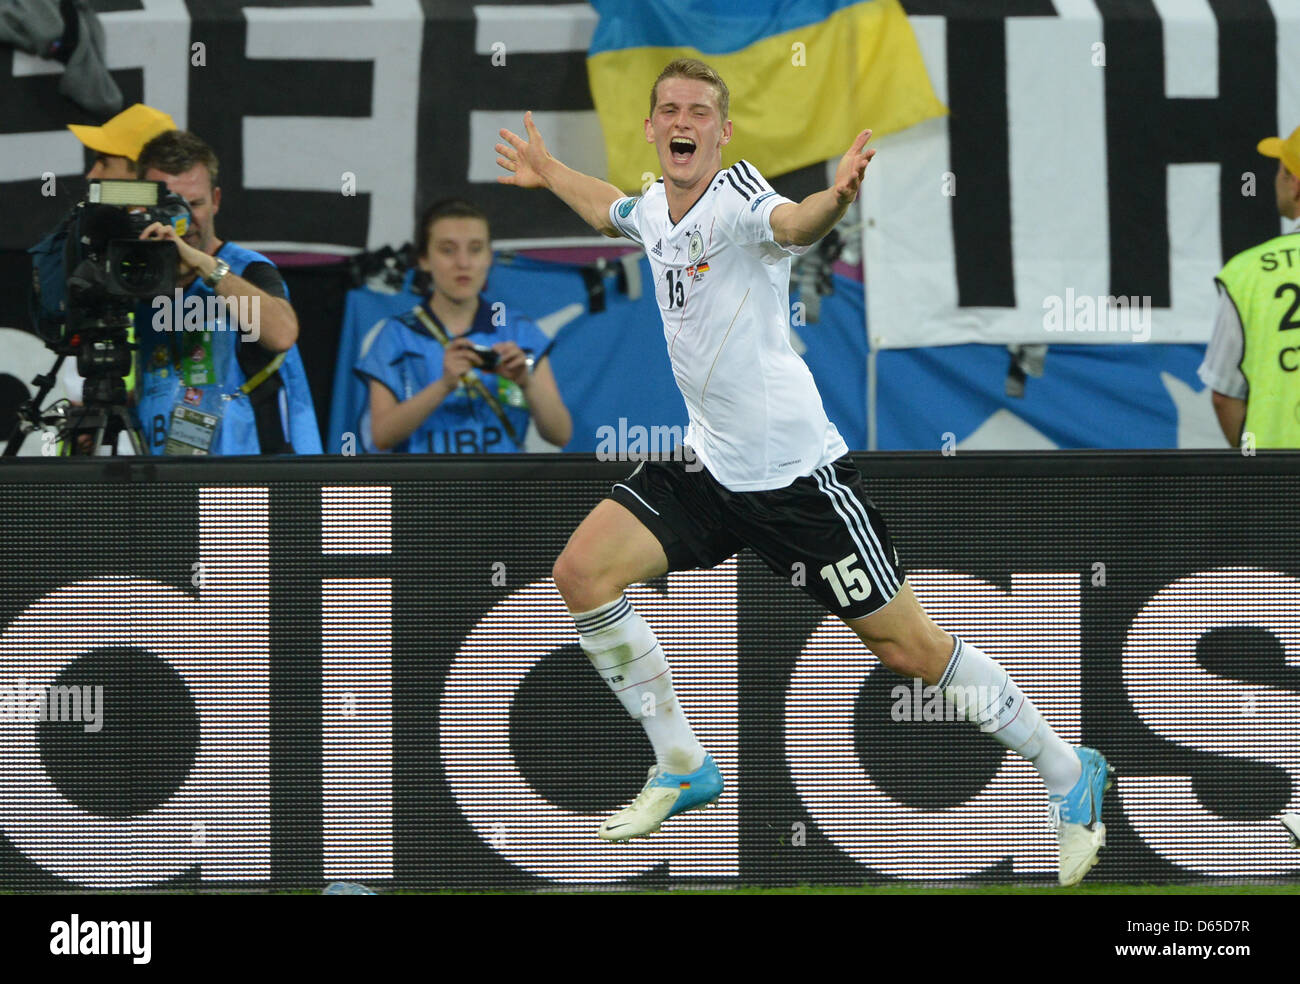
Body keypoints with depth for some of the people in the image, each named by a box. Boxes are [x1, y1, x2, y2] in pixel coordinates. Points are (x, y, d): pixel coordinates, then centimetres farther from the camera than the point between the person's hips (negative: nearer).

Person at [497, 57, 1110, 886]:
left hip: (796, 469, -7)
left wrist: (834, 199, -64)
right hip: (710, 466, 8)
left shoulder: (736, 195, -17)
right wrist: (548, 172, 46)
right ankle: (684, 770, 7)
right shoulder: (656, 210, 6)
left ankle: (1069, 775, 13)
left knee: (908, 646, -5)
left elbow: (791, 224, -43)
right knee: (583, 572, -7)